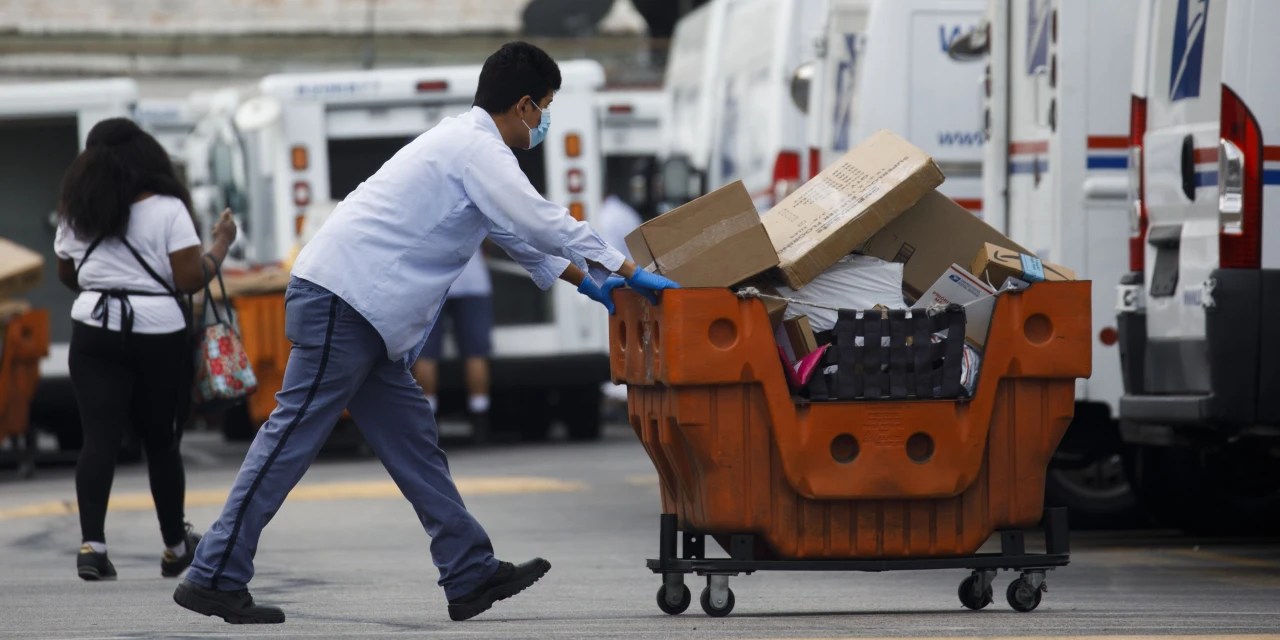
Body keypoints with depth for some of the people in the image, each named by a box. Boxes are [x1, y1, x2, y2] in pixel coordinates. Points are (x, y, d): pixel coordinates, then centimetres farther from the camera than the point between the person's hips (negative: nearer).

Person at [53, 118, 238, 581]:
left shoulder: (76, 215, 6)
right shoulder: (166, 209, -7)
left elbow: (67, 277, 19)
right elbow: (189, 280, -10)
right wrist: (220, 246, 5)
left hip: (94, 333, 2)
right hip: (157, 334, -2)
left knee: (99, 438, -4)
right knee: (160, 443, 11)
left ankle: (92, 543, -22)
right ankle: (175, 548, 26)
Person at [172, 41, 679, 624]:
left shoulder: (465, 143, 22)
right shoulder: (477, 150, -10)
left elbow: (517, 235, 32)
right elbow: (543, 223, -15)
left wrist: (586, 281, 29)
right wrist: (631, 273, -7)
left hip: (358, 312, 11)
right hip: (341, 305, -11)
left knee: (413, 440, 9)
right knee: (293, 438, -9)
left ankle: (470, 575, 11)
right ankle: (214, 578, -8)